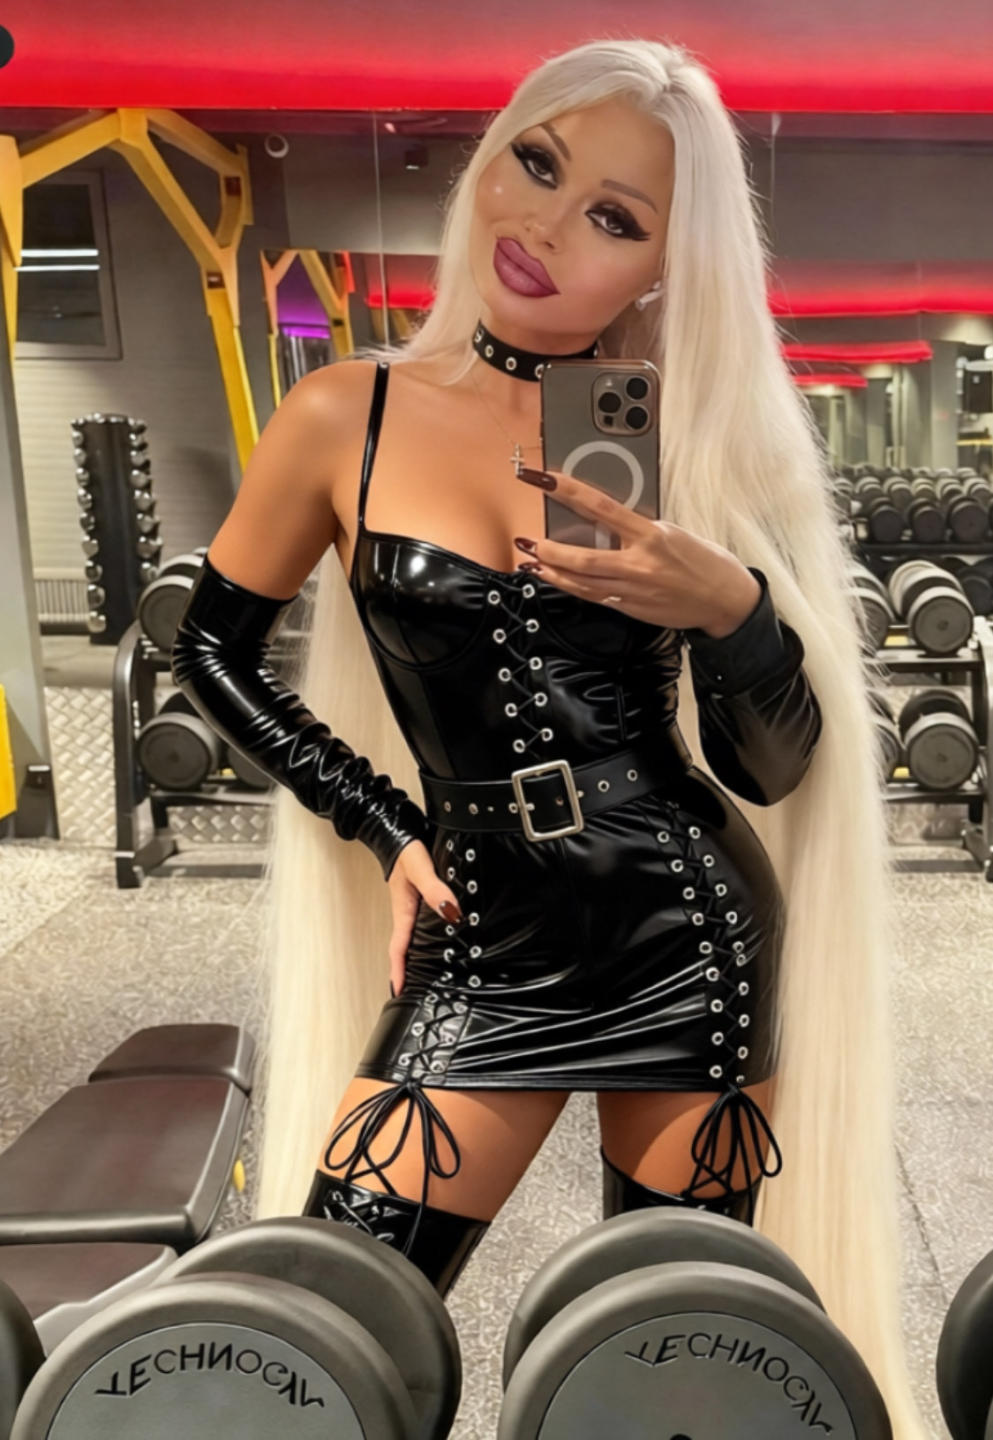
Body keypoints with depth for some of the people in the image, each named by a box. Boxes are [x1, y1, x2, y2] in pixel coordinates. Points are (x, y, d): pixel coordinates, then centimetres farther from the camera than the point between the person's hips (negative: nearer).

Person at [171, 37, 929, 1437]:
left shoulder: (691, 442, 0)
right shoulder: (349, 417, -2)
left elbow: (772, 768, -1)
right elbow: (213, 650, 10)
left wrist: (730, 613, -21)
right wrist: (385, 825, 1)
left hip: (688, 941, 1)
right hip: (483, 942, 0)